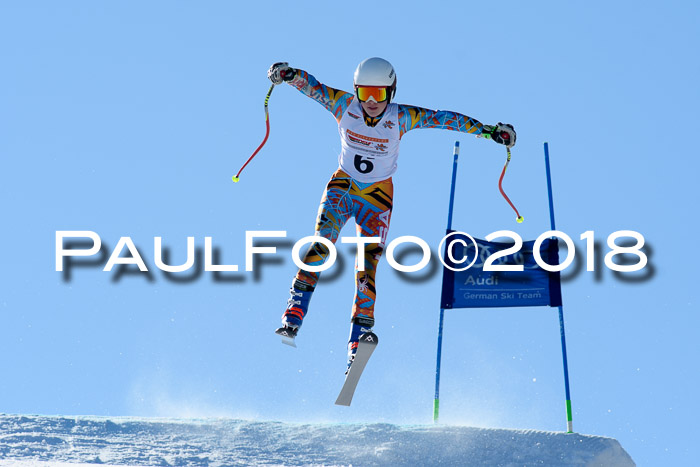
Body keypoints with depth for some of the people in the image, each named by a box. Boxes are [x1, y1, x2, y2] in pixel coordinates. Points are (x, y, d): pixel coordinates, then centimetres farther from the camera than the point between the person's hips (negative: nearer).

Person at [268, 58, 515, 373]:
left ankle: (358, 341, -9)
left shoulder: (401, 117, -11)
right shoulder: (345, 105, -10)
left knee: (367, 266, -12)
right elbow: (311, 86, -15)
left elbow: (444, 119, -10)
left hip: (377, 196, -1)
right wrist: (287, 73, -37)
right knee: (321, 244, -22)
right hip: (342, 187, 1)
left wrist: (488, 130, -13)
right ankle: (293, 317, -25)